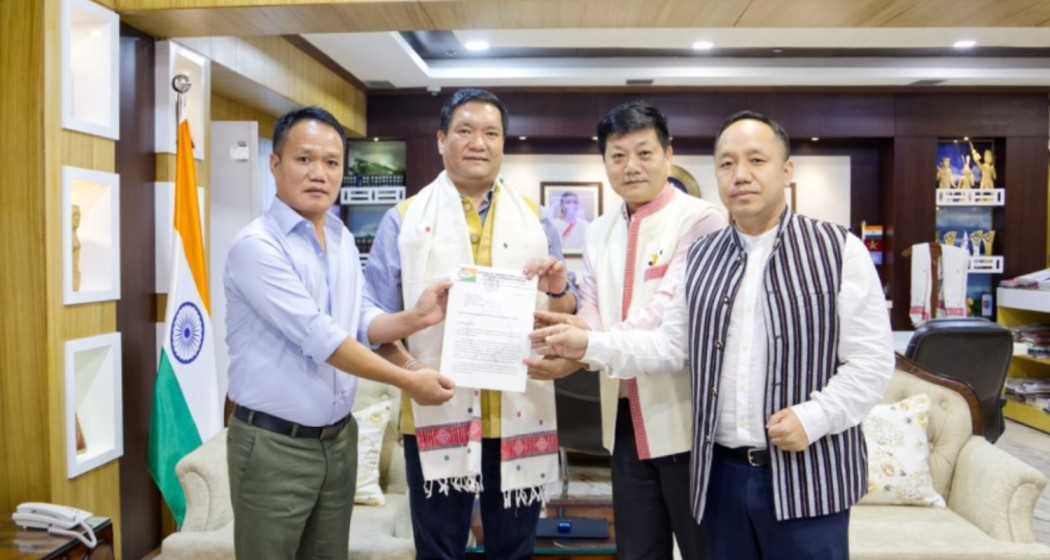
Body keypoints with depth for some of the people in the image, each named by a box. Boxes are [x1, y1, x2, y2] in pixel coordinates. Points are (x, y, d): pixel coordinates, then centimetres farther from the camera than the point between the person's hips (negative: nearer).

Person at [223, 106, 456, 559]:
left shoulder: (342, 238, 8)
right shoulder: (257, 245, -18)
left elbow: (359, 321, 8)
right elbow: (320, 338, -23)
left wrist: (414, 318, -12)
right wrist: (408, 382, -18)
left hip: (338, 437, 7)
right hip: (274, 444, -7)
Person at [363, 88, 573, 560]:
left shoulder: (536, 221, 9)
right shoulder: (404, 220, 3)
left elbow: (563, 322, 10)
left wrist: (558, 292, -12)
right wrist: (408, 368, -18)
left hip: (520, 417, 2)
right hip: (436, 417, -1)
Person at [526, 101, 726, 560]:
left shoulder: (700, 220, -11)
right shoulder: (600, 232, 11)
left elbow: (668, 312, -22)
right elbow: (591, 312, 2)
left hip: (683, 417, -6)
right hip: (625, 419, 6)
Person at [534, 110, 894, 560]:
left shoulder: (837, 250, -5)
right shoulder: (700, 259, 8)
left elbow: (871, 362, -5)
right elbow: (669, 347, 7)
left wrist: (813, 417, -17)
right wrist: (590, 345, -4)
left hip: (807, 474, -3)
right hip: (722, 474, 4)